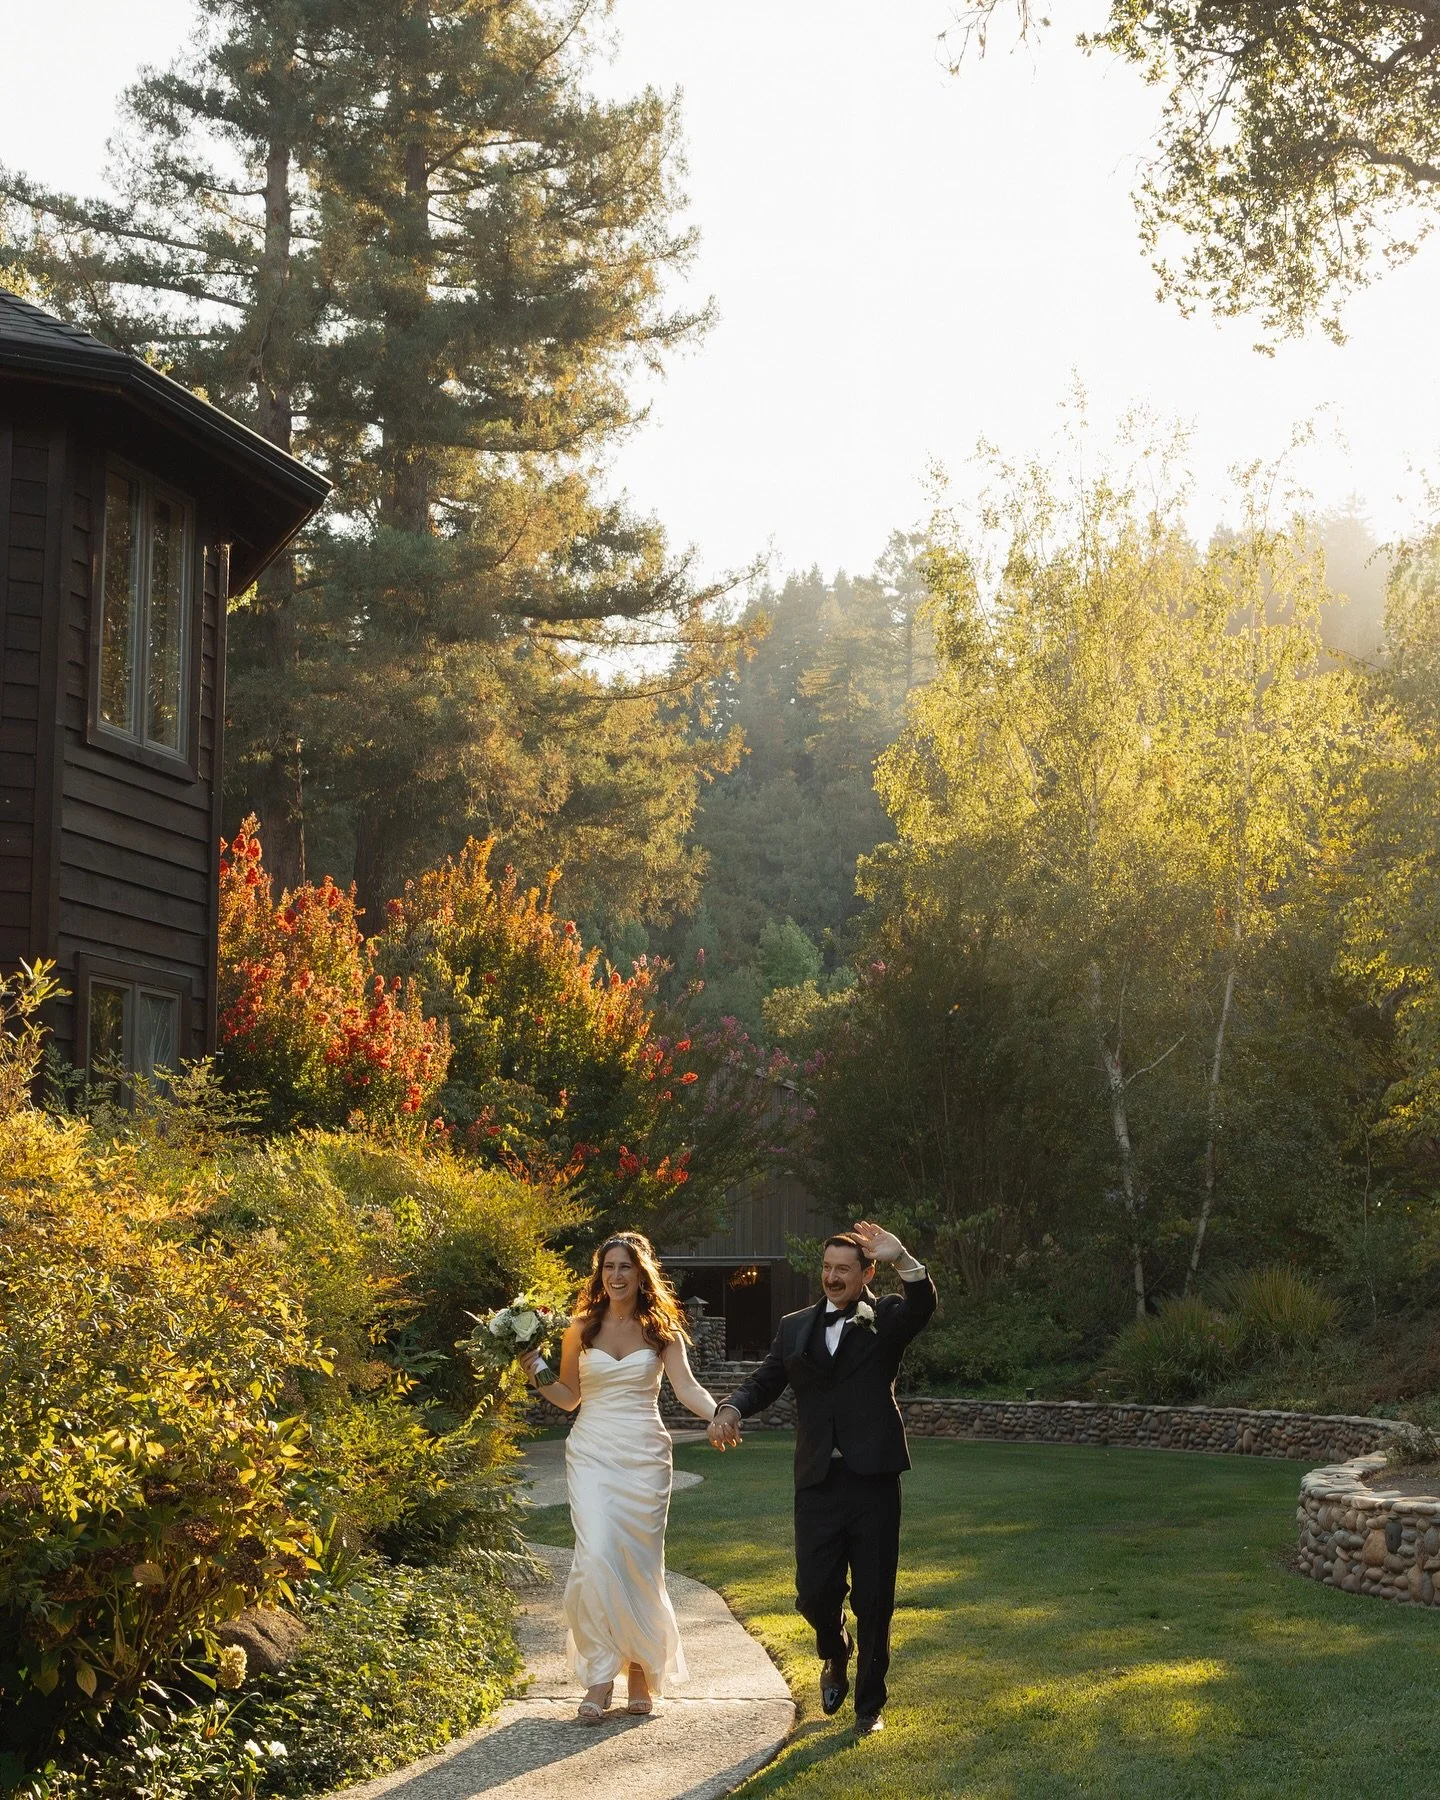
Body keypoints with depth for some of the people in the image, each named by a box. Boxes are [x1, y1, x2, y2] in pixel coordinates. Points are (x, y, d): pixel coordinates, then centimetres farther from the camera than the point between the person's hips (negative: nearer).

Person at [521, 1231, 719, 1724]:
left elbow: (687, 1387, -7)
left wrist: (719, 1414, -26)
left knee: (640, 1564, 2)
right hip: (592, 1453, 0)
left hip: (644, 1456, 0)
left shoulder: (660, 1330, 4)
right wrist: (538, 1376, -5)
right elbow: (568, 1397, 13)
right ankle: (598, 1677, -8)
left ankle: (641, 1670, 18)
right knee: (596, 1558, -14)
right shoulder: (580, 1330, 6)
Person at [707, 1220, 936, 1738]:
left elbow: (922, 1305, -18)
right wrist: (731, 1408, -15)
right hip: (818, 1482, 2)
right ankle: (835, 1656, 34)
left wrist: (903, 1260, -36)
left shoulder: (886, 1318, 2)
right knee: (814, 1592, 1)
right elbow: (766, 1382, 6)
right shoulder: (795, 1326, 12)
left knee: (873, 1599, 4)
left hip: (873, 1481, -2)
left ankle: (870, 1704, 19)